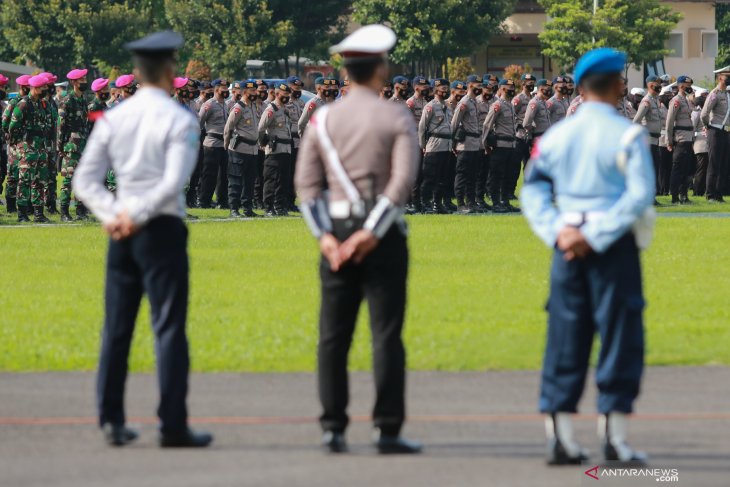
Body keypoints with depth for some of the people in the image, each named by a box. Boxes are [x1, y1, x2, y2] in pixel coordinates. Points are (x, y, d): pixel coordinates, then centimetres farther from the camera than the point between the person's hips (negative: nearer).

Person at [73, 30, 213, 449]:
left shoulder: (114, 118, 7)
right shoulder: (180, 120, -8)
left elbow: (86, 180, 5)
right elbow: (174, 182, -18)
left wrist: (113, 215, -1)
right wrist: (137, 216, -11)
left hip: (122, 231, 5)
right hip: (162, 227, -5)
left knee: (117, 328, 10)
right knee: (169, 327, -3)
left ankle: (111, 420, 11)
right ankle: (173, 425, -5)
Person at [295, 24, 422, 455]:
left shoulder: (324, 119, 7)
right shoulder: (397, 116, -3)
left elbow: (307, 182, 0)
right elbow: (403, 180, -14)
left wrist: (327, 236, -4)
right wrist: (371, 233, -14)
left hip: (337, 233, 3)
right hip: (384, 236, -3)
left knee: (334, 335, 7)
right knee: (386, 334, -2)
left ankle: (334, 429, 5)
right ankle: (388, 430, -4)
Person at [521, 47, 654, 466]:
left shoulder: (557, 136, 7)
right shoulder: (627, 134, -7)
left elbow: (533, 191, 6)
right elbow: (641, 195, -15)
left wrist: (557, 233, -2)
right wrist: (596, 236, -14)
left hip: (569, 247, 5)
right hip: (614, 247, -5)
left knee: (566, 340, 8)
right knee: (620, 338, 2)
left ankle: (560, 437, 8)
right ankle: (615, 437, 0)